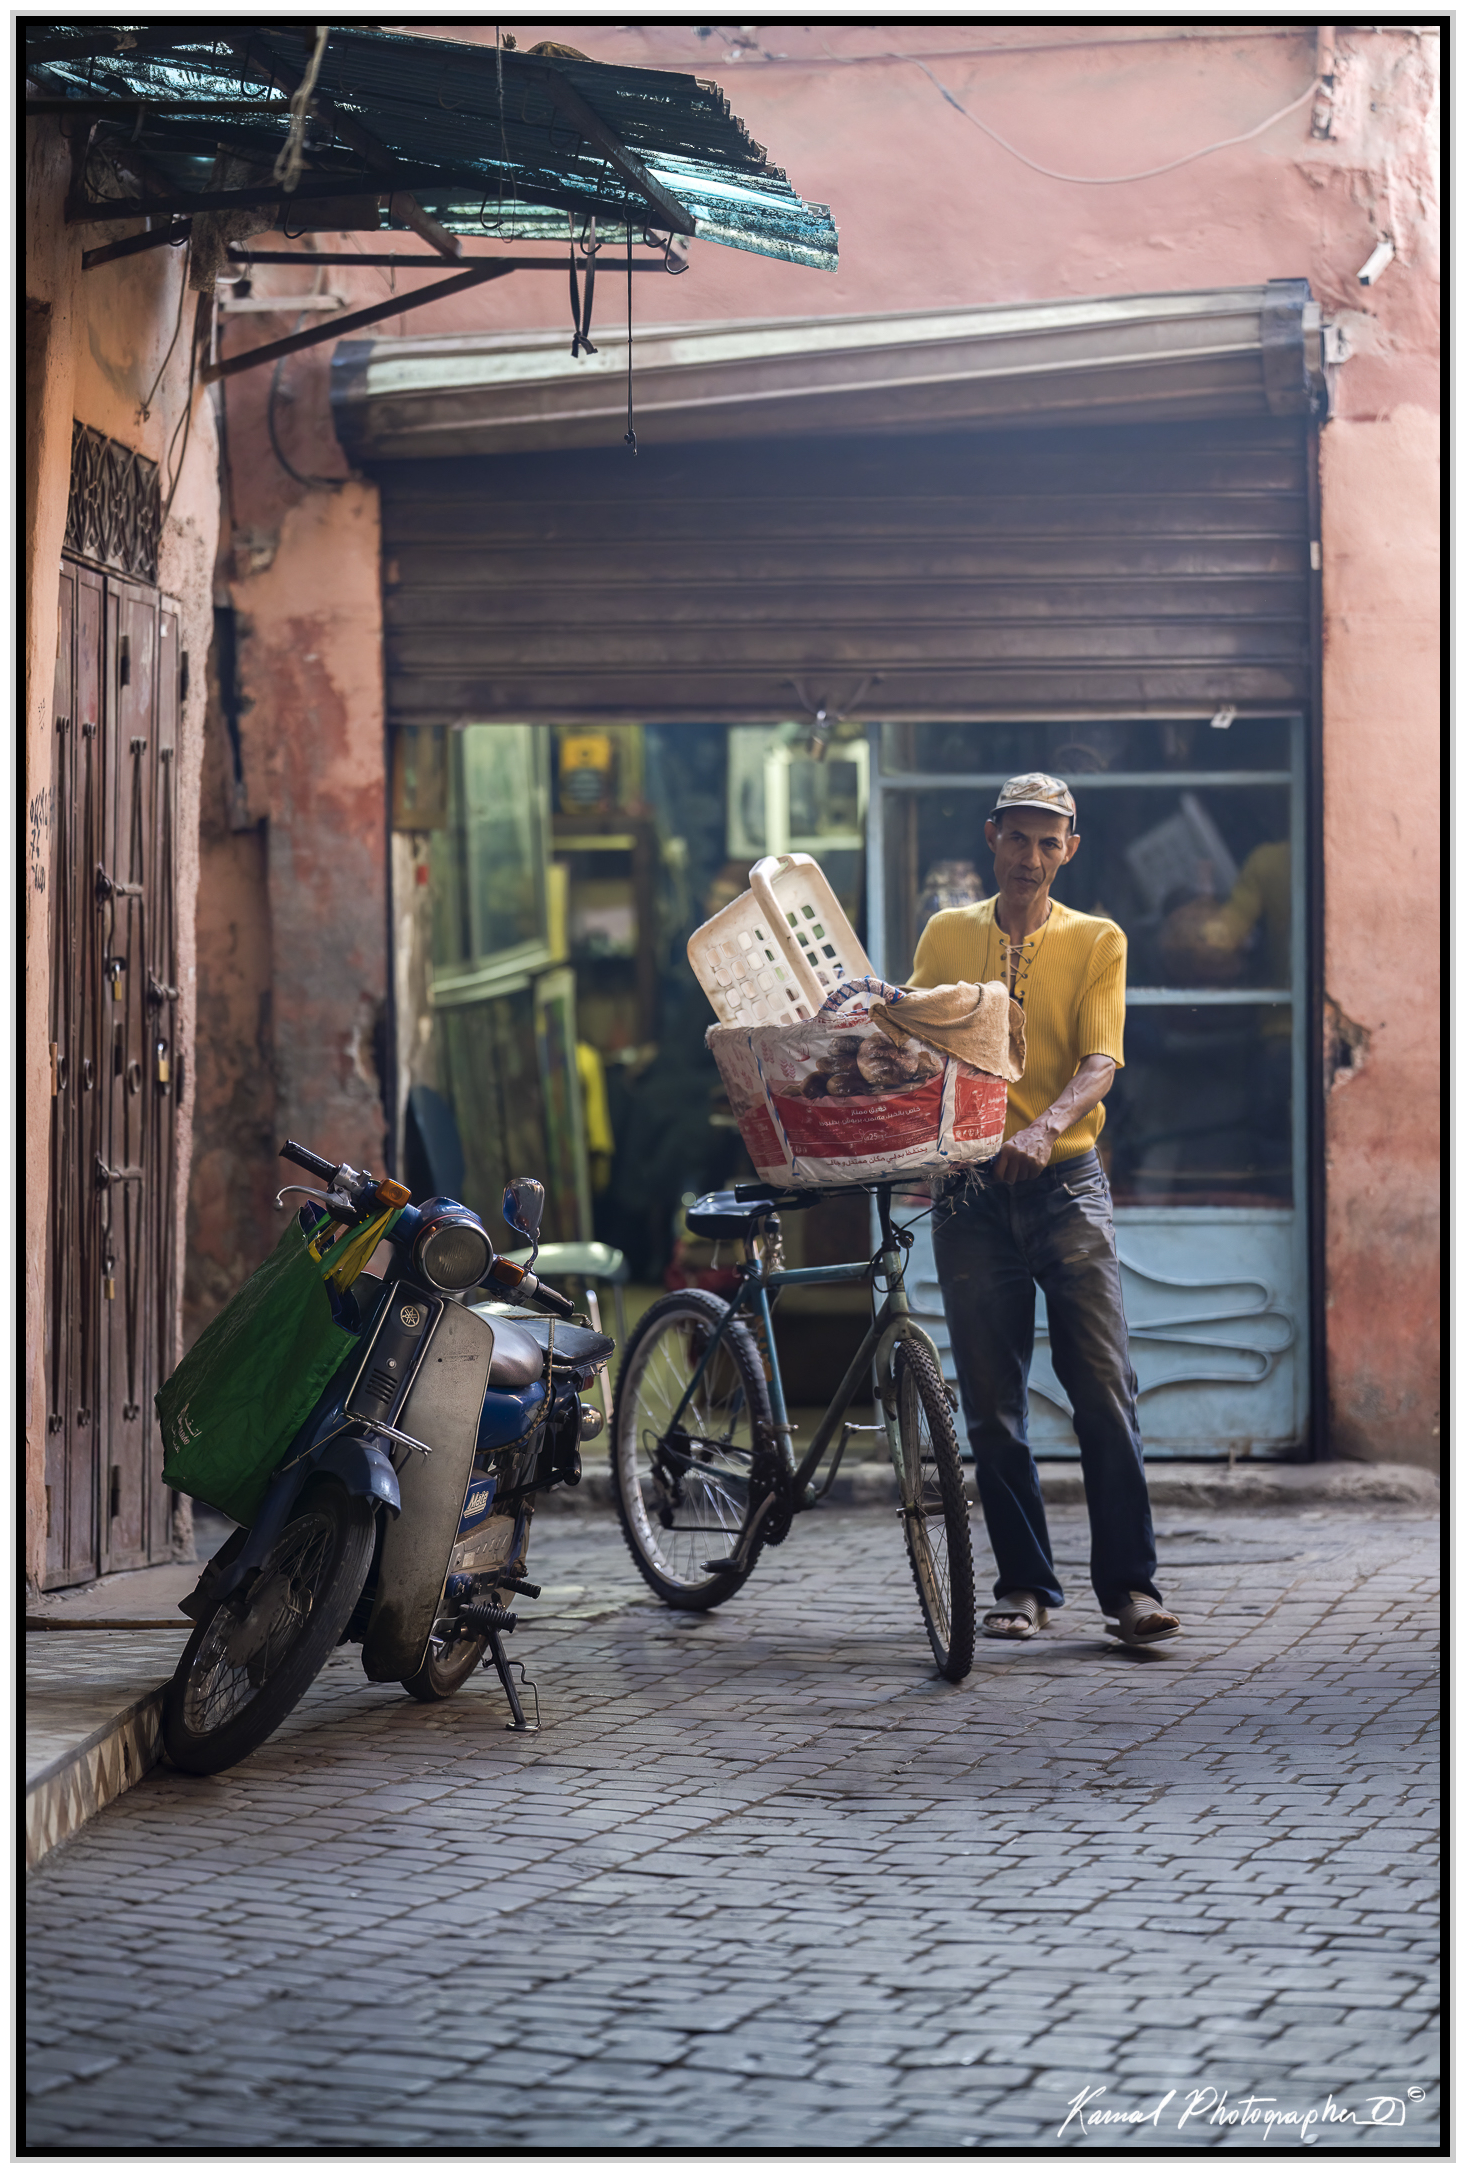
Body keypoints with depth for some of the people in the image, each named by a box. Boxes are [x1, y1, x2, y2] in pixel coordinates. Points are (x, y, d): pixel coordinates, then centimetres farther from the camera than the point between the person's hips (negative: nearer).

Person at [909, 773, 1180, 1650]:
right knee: (993, 1405, 2)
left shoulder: (1097, 941, 6)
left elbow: (1099, 1064, -6)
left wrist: (1044, 1126, -26)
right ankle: (1024, 1586, 10)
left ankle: (1131, 1586, -6)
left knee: (1104, 1392, -8)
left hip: (1065, 1182, -2)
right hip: (970, 1189, 2)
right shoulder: (946, 935, 13)